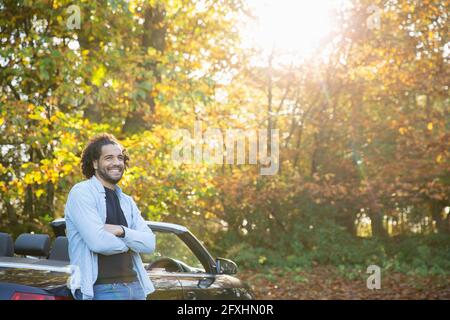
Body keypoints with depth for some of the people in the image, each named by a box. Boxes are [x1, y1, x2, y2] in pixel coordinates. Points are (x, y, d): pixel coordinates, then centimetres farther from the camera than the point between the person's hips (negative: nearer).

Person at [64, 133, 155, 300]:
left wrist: (121, 231, -12)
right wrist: (129, 242, 1)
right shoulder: (81, 193, -5)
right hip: (103, 289, -7)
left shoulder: (127, 201, 18)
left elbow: (149, 243, 6)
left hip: (135, 286, 7)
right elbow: (98, 242, -17)